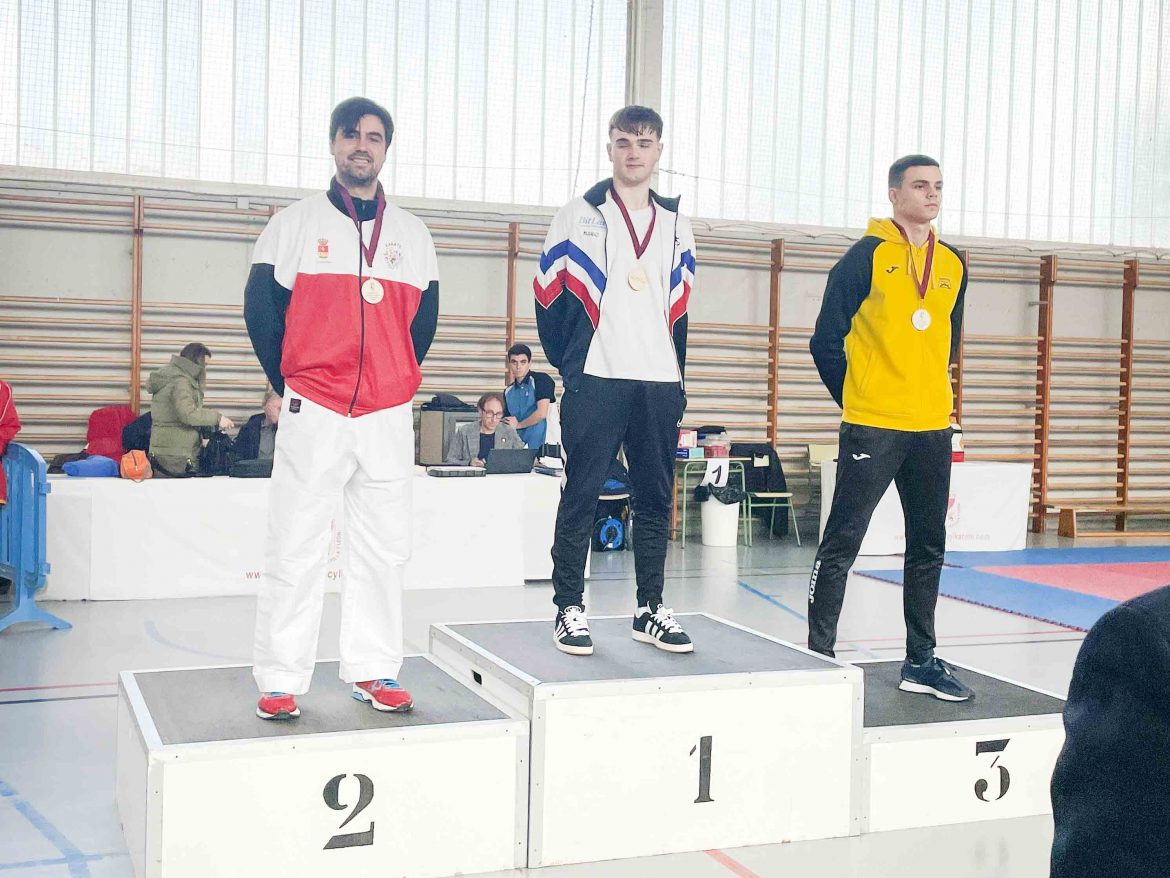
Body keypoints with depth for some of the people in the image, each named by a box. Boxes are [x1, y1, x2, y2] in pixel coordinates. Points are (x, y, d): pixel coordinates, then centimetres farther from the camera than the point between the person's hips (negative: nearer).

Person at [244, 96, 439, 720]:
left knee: (383, 549, 5)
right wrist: (288, 385, 4)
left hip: (389, 416, 3)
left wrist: (397, 380, 9)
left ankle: (372, 670, 16)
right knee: (295, 549, -2)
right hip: (313, 413, -3)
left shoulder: (412, 234, 13)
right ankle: (280, 680, 7)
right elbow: (261, 311, 4)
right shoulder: (295, 224, 5)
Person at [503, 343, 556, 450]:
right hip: (518, 444, 5)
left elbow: (542, 413, -13)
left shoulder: (541, 380, -2)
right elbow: (506, 423, 20)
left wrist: (518, 425, 0)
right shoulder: (508, 392, 16)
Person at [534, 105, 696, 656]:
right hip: (595, 382, -4)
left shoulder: (677, 226, 15)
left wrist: (677, 378, 11)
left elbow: (678, 310, 17)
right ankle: (569, 609, 6)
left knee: (655, 498, 7)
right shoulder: (578, 218, 3)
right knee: (581, 495, -2)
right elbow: (549, 299, 2)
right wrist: (569, 365, 1)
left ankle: (650, 609, 16)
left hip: (660, 384, 4)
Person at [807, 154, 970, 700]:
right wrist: (855, 398, 1)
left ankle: (921, 660, 22)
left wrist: (927, 393, 15)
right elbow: (826, 341, -4)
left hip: (932, 428, 6)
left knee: (928, 546, 11)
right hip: (871, 428, -6)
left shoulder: (952, 265, 11)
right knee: (842, 543, -3)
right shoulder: (867, 255, -6)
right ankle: (820, 654, 6)